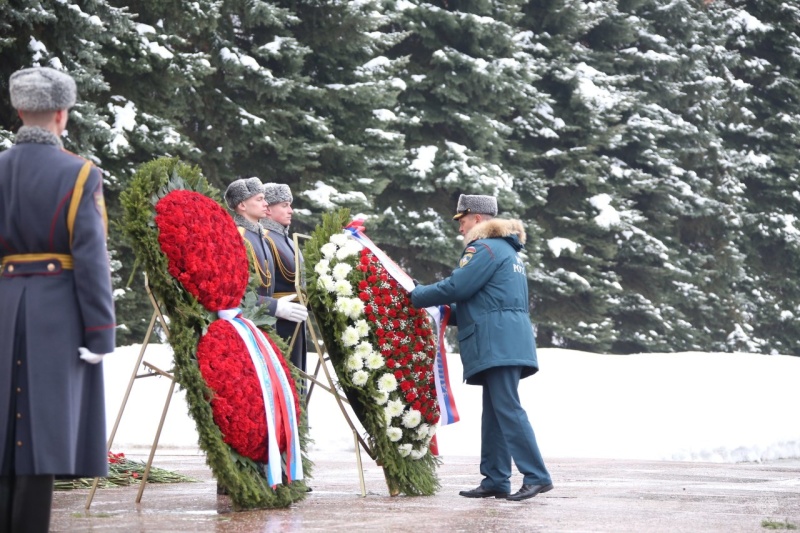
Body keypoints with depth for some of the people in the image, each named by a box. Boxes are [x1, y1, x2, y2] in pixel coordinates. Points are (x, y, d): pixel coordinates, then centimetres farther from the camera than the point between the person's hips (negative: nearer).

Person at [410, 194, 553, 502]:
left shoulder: (485, 249, -7)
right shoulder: (507, 250, 26)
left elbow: (456, 287, -13)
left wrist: (416, 297, 0)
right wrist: (449, 314, 22)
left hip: (498, 344, -10)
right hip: (505, 345, 10)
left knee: (507, 409, -12)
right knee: (494, 412, 9)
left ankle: (537, 476, -16)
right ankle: (495, 480, 10)